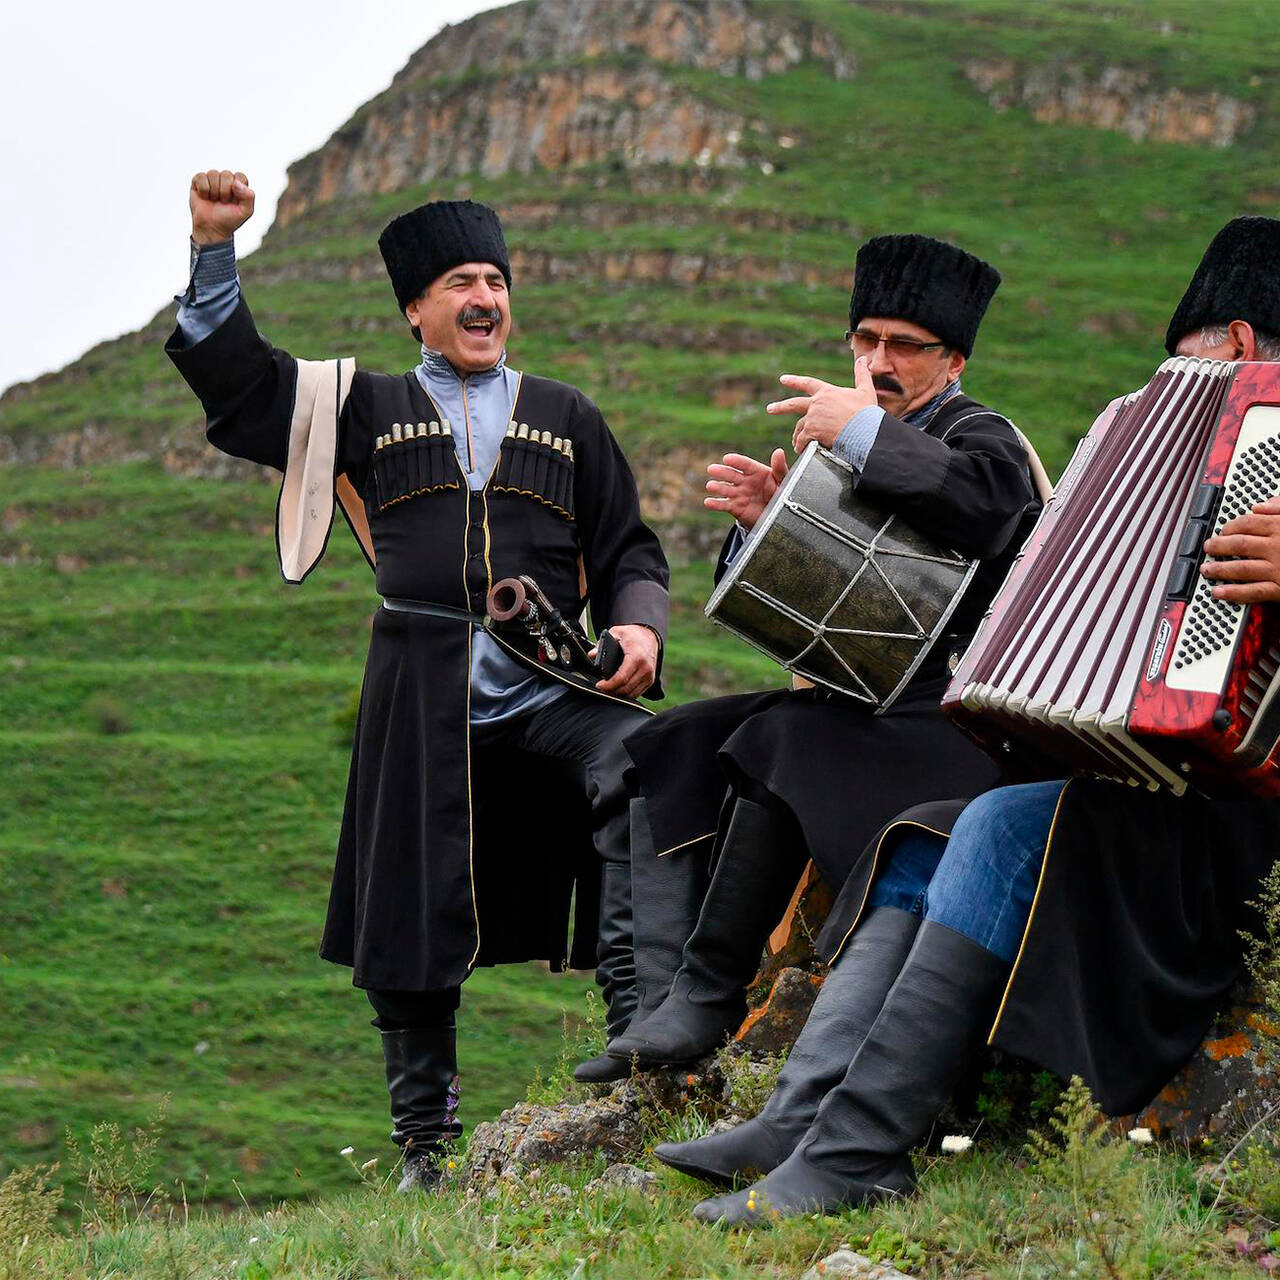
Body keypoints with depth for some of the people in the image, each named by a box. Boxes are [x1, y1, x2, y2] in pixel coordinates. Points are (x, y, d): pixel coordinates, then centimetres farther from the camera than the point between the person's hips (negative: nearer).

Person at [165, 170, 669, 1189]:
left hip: (551, 683, 0)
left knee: (644, 768, -31)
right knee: (415, 919, 2)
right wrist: (215, 245, 1)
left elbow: (629, 548, 17)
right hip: (423, 696, 0)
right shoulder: (366, 409, 16)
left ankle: (640, 1025, -27)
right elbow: (233, 373, 12)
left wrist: (638, 625, -4)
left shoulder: (565, 417, 18)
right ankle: (426, 1150, 16)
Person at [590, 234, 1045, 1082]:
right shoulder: (847, 448, 18)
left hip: (950, 717, -8)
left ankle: (709, 996, -26)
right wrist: (763, 525, -5)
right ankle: (666, 1000, -20)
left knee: (780, 742, -32)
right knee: (669, 746, -6)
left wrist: (865, 432, -25)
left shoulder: (980, 438, -3)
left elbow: (988, 502, -31)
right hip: (856, 704, 8)